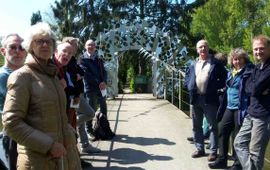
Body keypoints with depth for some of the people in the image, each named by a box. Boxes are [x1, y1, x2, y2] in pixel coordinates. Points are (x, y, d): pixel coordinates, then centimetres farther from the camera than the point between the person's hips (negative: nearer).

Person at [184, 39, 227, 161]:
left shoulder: (216, 63, 1)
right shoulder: (193, 65, 14)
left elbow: (224, 78, 0)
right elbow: (187, 78, 21)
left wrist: (215, 87, -11)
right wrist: (190, 86, 3)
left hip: (209, 99, -5)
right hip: (195, 99, 5)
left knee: (212, 126, 1)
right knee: (196, 126, 12)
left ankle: (213, 151, 10)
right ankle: (200, 149, 24)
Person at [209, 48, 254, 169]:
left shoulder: (249, 72, -10)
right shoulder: (230, 73, 13)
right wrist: (222, 107, 17)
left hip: (241, 108, -7)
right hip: (229, 108, 7)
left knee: (237, 137, 1)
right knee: (222, 131, 9)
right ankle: (222, 160, 22)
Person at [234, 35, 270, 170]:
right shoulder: (257, 67, 13)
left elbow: (255, 88, -21)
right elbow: (247, 87, 5)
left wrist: (255, 88, -1)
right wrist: (258, 89, -12)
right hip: (252, 113, 9)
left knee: (255, 152, 3)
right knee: (239, 143, 14)